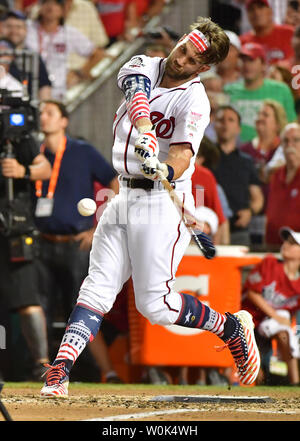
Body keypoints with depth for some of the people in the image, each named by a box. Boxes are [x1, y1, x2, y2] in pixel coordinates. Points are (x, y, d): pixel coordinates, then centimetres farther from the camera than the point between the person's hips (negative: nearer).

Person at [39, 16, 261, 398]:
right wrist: (144, 132, -42)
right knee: (97, 287, -4)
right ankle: (59, 372, -12)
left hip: (162, 203, -6)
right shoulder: (144, 66, 3)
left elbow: (183, 154, -25)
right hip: (125, 196, 6)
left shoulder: (194, 100, -12)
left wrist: (165, 171, -49)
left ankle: (233, 328, 14)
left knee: (155, 304, -7)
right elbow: (137, 93, -21)